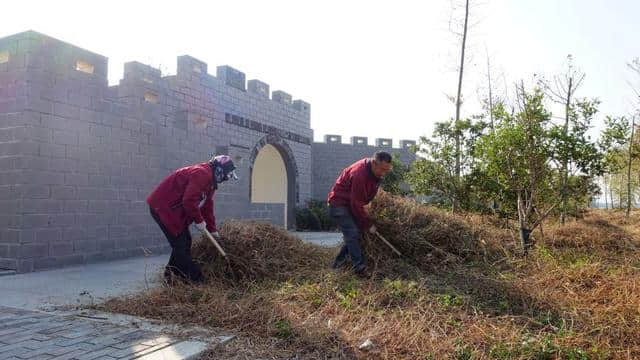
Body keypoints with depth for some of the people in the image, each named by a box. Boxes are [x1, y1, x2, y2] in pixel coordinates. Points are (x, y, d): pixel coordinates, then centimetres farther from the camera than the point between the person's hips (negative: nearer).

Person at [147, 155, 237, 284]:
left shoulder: (209, 180, 12)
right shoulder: (202, 174, -22)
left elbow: (207, 206, 17)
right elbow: (189, 201, -29)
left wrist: (212, 229, 16)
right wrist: (199, 220, -16)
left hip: (173, 209, 11)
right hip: (163, 207, -11)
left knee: (185, 241, 13)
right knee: (180, 245, -8)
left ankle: (171, 274, 23)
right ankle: (196, 279, -3)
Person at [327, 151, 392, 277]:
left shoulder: (375, 172, -3)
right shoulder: (359, 174, -33)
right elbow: (356, 204, -28)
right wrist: (368, 224, -19)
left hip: (351, 204, 9)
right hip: (339, 204, -9)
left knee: (356, 232, 8)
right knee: (352, 234, -18)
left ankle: (339, 262, 20)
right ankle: (360, 268, -17)